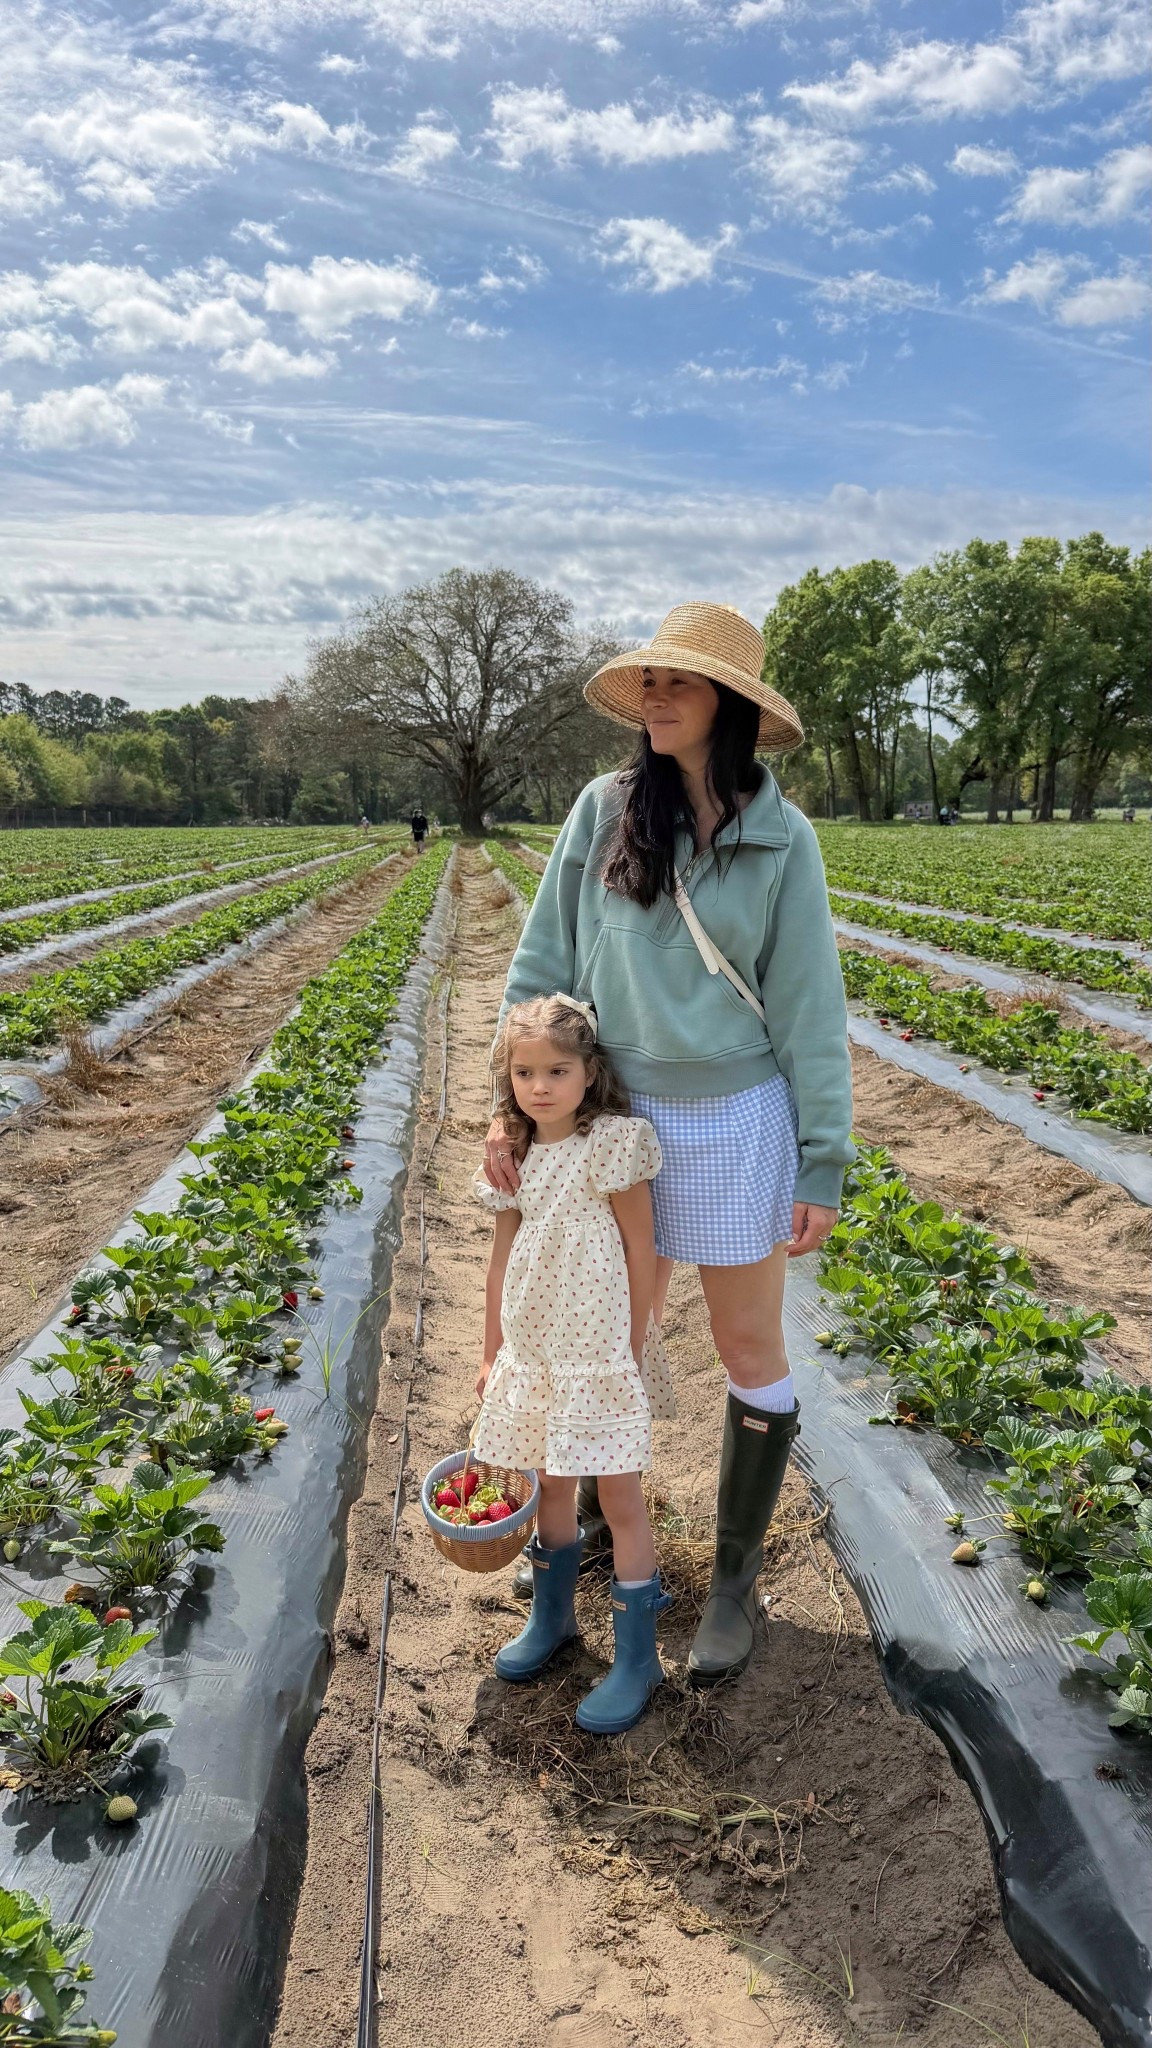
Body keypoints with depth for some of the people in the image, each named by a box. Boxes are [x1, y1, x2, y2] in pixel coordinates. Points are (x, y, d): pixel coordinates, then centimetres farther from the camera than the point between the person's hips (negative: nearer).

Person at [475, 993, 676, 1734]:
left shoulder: (614, 1143, -15)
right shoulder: (515, 1153, 2)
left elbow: (641, 1252, -11)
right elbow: (503, 1258, 8)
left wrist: (633, 1350, -8)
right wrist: (492, 1355, 12)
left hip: (600, 1352, -5)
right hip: (533, 1349, 6)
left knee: (619, 1496, 4)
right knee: (550, 1484, 19)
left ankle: (637, 1659, 19)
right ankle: (552, 1617, 40)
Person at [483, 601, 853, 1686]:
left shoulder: (781, 837, -7)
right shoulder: (603, 810, -3)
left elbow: (808, 1007, -5)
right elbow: (543, 962, 0)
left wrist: (822, 1164, -5)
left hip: (737, 1120, -2)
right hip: (618, 1113, 2)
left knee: (748, 1351, 8)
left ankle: (735, 1578, 28)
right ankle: (598, 1515, 43)